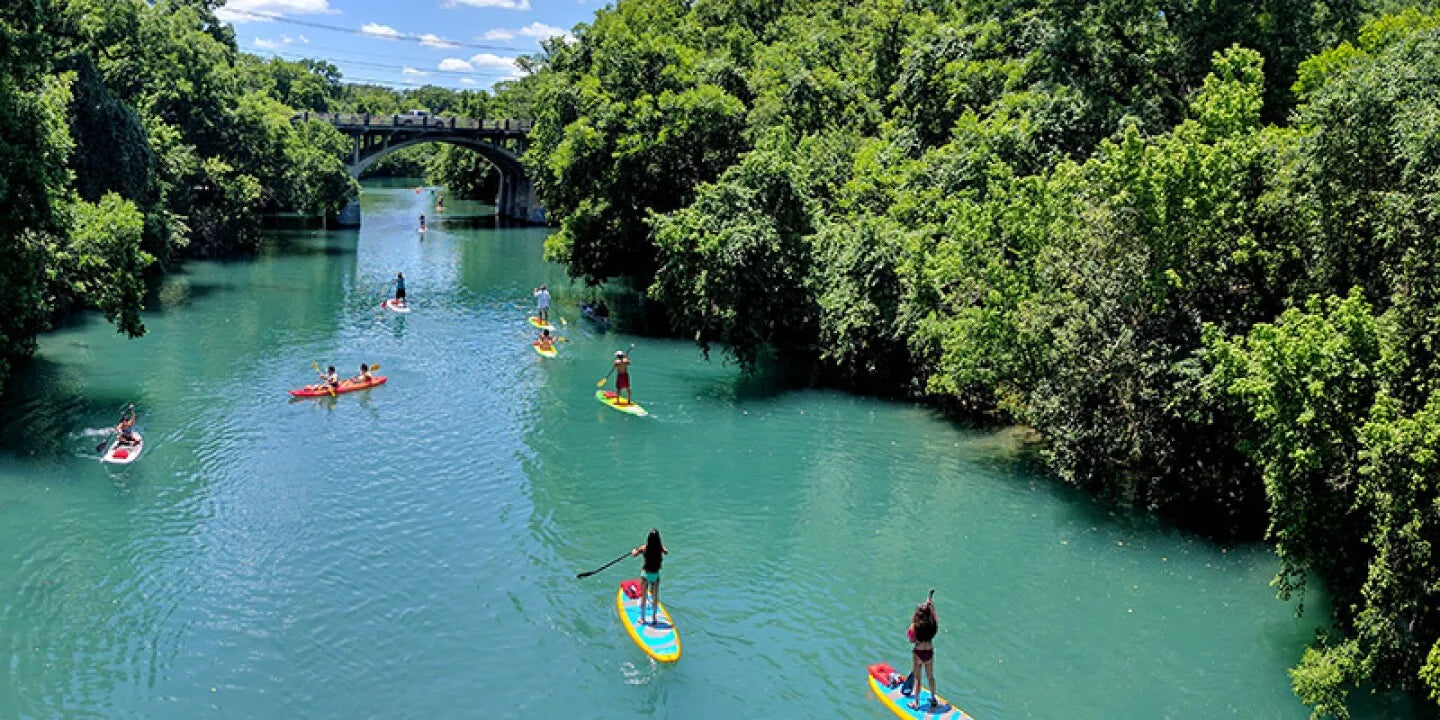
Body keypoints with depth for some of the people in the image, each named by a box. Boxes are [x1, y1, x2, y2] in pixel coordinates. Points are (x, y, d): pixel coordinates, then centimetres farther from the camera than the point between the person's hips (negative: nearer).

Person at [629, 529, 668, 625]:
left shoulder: (644, 548, -16)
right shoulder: (661, 548, -13)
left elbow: (634, 554, 0)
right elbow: (666, 552, 9)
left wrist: (634, 551, 22)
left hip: (645, 574, -1)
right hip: (656, 575, 1)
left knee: (643, 597, 13)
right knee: (655, 597, 15)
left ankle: (642, 619, 21)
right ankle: (654, 618, 24)